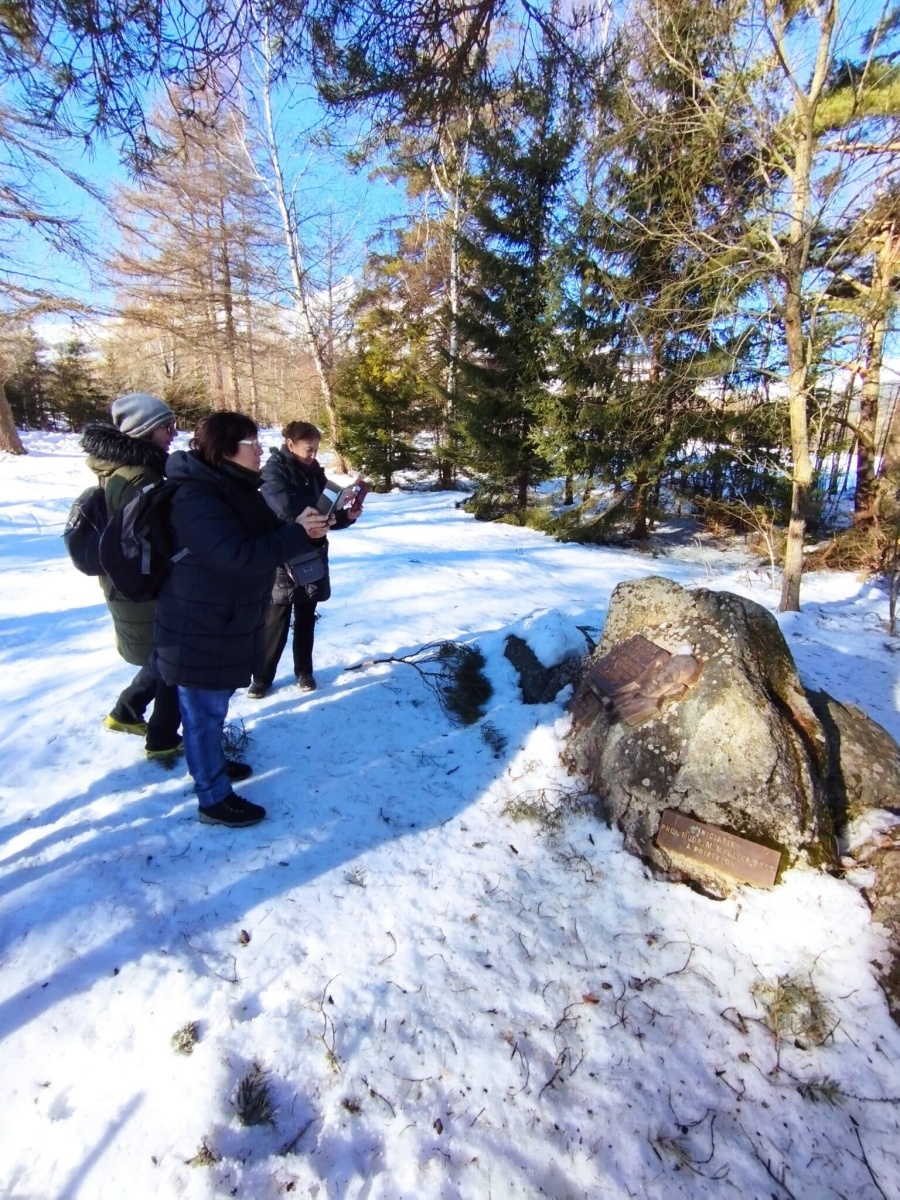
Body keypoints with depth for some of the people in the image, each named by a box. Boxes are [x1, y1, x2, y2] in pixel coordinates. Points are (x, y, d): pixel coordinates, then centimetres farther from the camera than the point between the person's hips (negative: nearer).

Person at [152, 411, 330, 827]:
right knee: (205, 711, 5)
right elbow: (240, 556, -34)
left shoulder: (235, 488, 7)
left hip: (228, 622, 10)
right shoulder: (196, 499, -25)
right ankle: (214, 798, 20)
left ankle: (212, 763, 46)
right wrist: (298, 534, -28)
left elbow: (264, 538, 9)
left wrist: (304, 525, -9)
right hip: (198, 630, -10)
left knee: (215, 705, 25)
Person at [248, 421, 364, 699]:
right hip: (282, 559, -5)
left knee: (306, 620, 13)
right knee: (275, 622, 3)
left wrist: (346, 516, -7)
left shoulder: (314, 472, 9)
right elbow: (286, 507, -28)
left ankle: (304, 671, 28)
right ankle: (262, 677, 18)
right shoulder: (274, 470, -9)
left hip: (312, 557, 5)